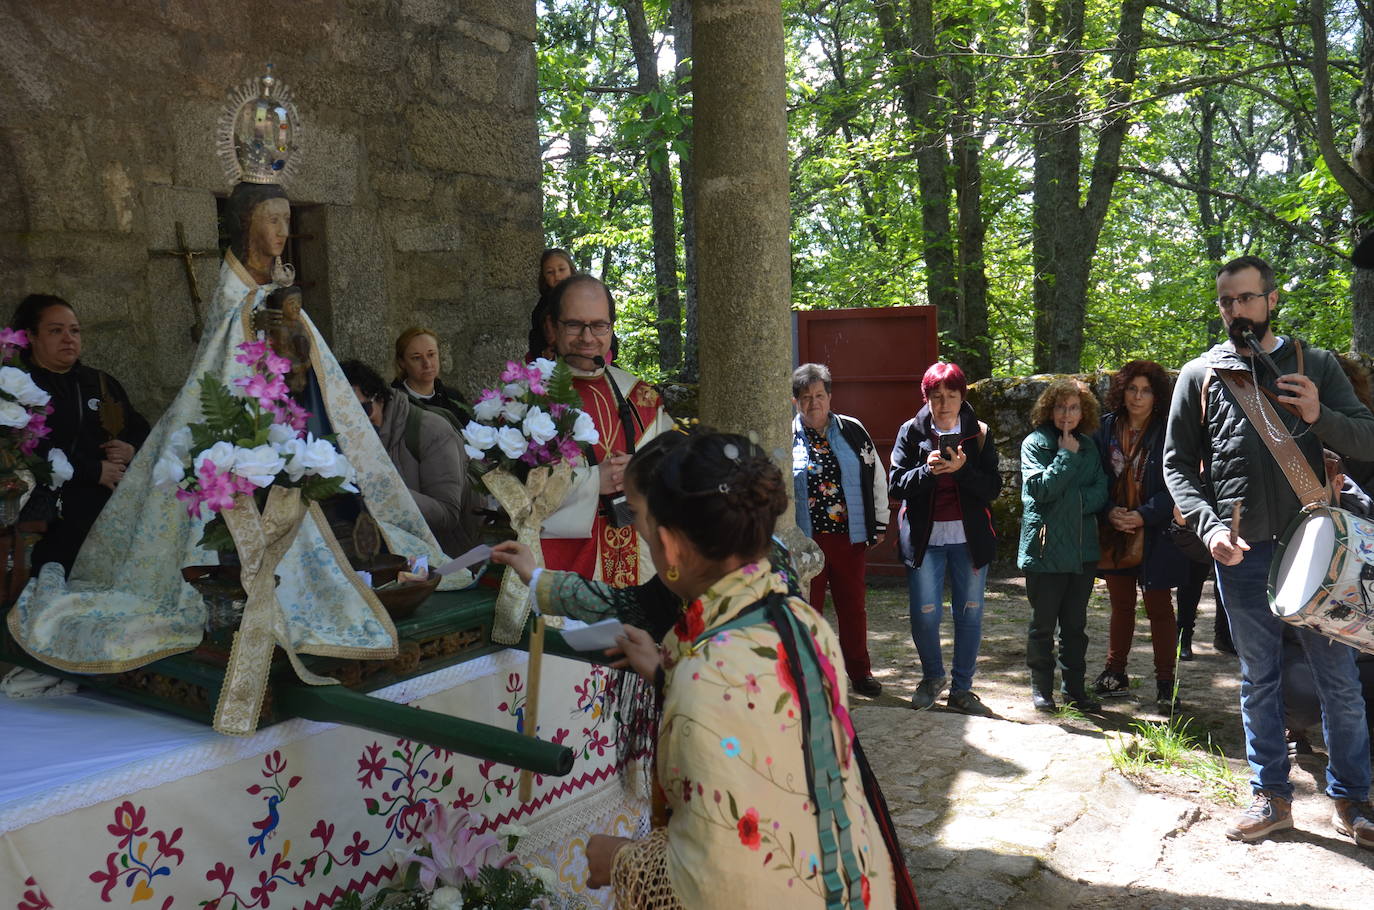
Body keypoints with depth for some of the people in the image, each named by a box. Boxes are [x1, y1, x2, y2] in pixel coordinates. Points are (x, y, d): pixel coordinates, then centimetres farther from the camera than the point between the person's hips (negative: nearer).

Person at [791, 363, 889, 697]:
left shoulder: (852, 430, 5)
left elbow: (876, 477, 12)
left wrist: (879, 523, 11)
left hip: (849, 536, 2)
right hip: (804, 540, -2)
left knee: (853, 607, 11)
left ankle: (860, 673, 24)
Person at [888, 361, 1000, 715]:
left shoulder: (979, 433, 3)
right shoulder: (911, 432, 1)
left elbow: (993, 488, -3)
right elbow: (897, 486, -4)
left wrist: (962, 469, -20)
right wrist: (928, 470, -20)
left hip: (970, 537, 1)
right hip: (924, 537, -1)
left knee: (970, 613, 6)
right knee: (925, 613, -2)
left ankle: (961, 689, 19)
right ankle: (933, 676, 25)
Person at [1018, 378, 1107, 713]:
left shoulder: (1088, 446, 11)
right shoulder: (1035, 443, -4)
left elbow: (1100, 492, 2)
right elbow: (1041, 488, -16)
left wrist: (1072, 501, -14)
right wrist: (1067, 455, -13)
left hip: (1083, 547, 4)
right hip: (1045, 547, -4)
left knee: (1076, 623, 12)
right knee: (1043, 623, 5)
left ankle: (1074, 688, 21)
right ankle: (1041, 688, 17)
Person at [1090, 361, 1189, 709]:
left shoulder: (1167, 433, -7)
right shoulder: (1106, 429, 4)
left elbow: (1175, 488, -9)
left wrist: (1144, 515, -19)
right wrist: (1109, 512, -11)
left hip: (1154, 534, -4)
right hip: (1114, 533, 4)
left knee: (1158, 606, 2)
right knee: (1121, 605, 15)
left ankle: (1165, 683, 11)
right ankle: (1115, 675, 25)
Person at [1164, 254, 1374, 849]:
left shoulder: (1314, 365, 5)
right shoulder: (1200, 375, 5)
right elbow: (1177, 464, 5)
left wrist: (1320, 416, -16)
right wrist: (1210, 526, -10)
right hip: (1242, 553, 1)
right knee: (1259, 680, 11)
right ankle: (1271, 797, 24)